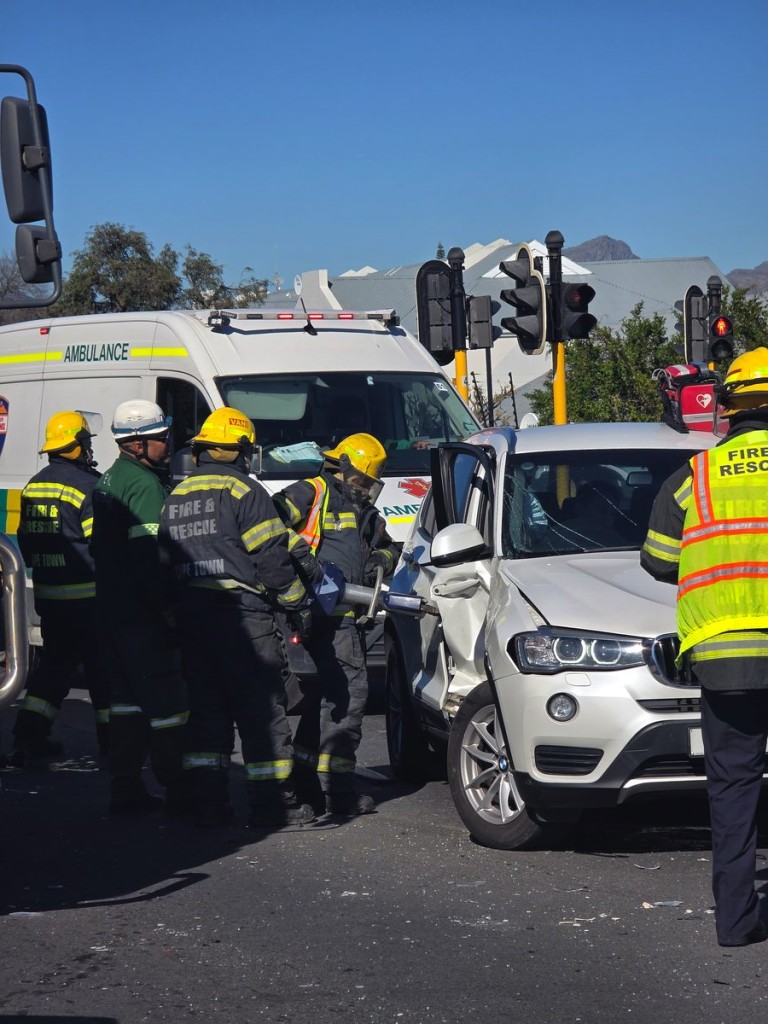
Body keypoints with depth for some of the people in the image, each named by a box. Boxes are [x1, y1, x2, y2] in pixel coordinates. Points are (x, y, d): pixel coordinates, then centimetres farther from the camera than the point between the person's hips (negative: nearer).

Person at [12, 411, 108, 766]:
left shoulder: (33, 486, 9)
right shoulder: (86, 485, -15)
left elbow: (26, 540, 14)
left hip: (47, 595, 7)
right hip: (87, 596, -7)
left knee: (55, 661, 15)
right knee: (102, 667, 5)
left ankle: (29, 736, 6)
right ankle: (111, 739, 12)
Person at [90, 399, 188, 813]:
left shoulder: (108, 480, 16)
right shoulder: (144, 484, -15)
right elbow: (149, 554, -22)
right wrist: (168, 608, -18)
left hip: (111, 608, 10)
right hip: (142, 614, -10)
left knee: (126, 700, 13)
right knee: (165, 701, -6)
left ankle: (126, 787, 15)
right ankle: (177, 789, -5)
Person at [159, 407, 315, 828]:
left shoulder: (176, 496, 15)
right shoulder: (243, 491, -8)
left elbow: (165, 558, 17)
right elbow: (272, 557, -11)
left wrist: (175, 616, 21)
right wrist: (299, 606, -3)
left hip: (190, 615, 7)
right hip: (241, 615, -7)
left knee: (205, 705, 12)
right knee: (262, 708, -3)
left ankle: (208, 801, 10)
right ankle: (273, 802, -3)